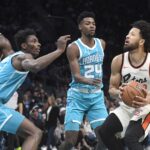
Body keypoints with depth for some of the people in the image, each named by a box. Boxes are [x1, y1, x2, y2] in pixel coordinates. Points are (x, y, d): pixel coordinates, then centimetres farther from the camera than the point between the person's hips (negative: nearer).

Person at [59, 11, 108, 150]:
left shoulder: (101, 44, 6)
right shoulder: (74, 48, -13)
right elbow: (76, 76, -22)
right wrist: (89, 81, -41)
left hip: (97, 96, 5)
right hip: (78, 96, -5)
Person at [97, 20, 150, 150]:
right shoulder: (118, 61, -6)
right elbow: (112, 89, 2)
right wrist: (119, 93, -22)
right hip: (126, 107, 6)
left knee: (130, 138, -27)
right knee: (104, 132, -5)